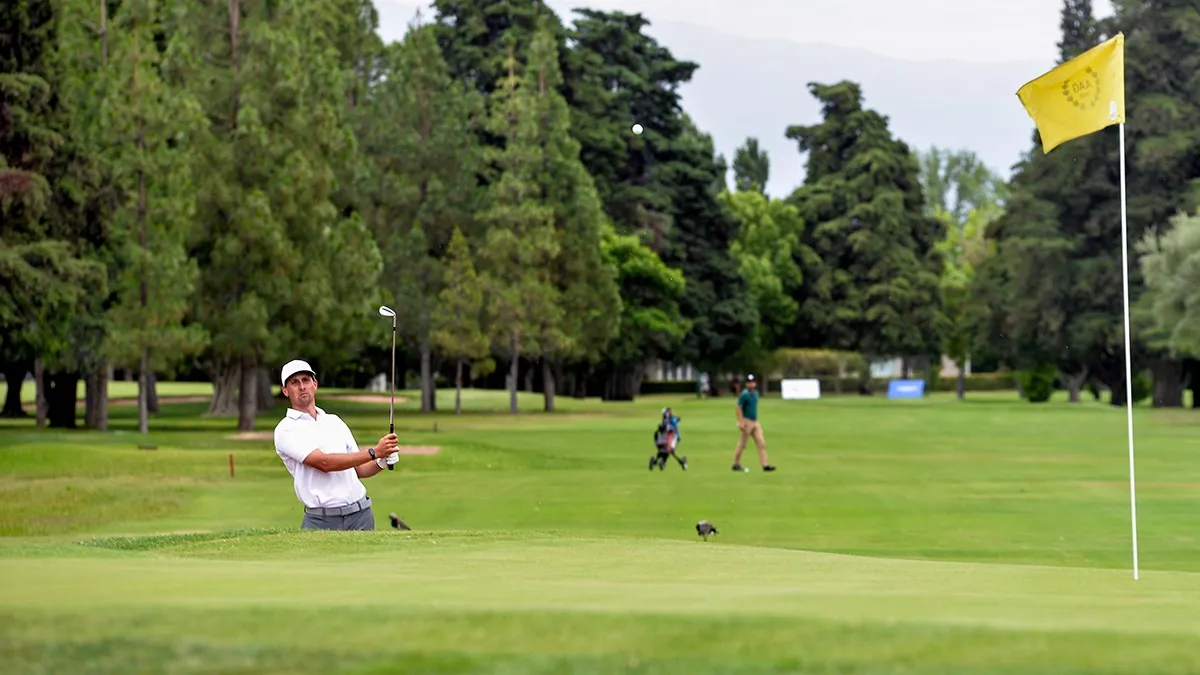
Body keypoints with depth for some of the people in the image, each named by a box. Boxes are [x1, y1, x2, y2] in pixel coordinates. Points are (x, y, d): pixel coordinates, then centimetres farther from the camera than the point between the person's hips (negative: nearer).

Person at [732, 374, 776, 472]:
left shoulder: (756, 393, 10)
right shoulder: (744, 394, -14)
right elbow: (738, 408, -17)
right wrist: (741, 422, -23)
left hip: (755, 422, 7)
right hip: (747, 421, -7)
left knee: (761, 443, -1)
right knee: (742, 444, 2)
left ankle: (765, 465, -3)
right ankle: (736, 464, 14)